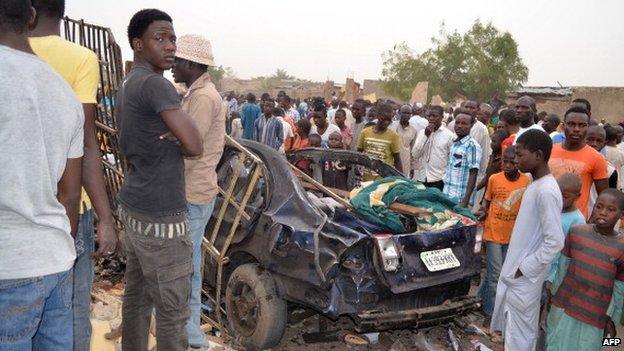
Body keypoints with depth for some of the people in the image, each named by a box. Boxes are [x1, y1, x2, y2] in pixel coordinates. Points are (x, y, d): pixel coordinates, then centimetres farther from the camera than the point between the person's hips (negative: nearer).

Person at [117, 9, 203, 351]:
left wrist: (171, 137, 3)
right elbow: (195, 146, -21)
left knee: (136, 294, 18)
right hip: (160, 214, -10)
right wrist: (176, 142, 2)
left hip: (133, 204, 10)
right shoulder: (155, 84, -17)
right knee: (173, 308, 0)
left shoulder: (127, 85, 13)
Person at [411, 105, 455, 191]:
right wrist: (425, 136, -7)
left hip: (438, 181, -3)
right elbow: (415, 154, -1)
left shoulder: (449, 135, -2)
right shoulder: (421, 133, 8)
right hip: (420, 179, 3)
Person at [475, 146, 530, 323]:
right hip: (493, 232, -2)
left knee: (499, 271, 15)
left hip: (512, 235, 2)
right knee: (496, 274, 0)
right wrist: (482, 211, -13)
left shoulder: (527, 182, -6)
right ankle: (491, 312, 13)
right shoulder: (494, 179, -8)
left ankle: (483, 296, 37)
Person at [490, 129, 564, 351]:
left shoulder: (546, 191, -23)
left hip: (524, 277, -9)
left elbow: (555, 241, -25)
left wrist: (524, 269, -18)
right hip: (513, 271, 9)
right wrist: (513, 267, 16)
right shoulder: (535, 185, 7)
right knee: (510, 327, 21)